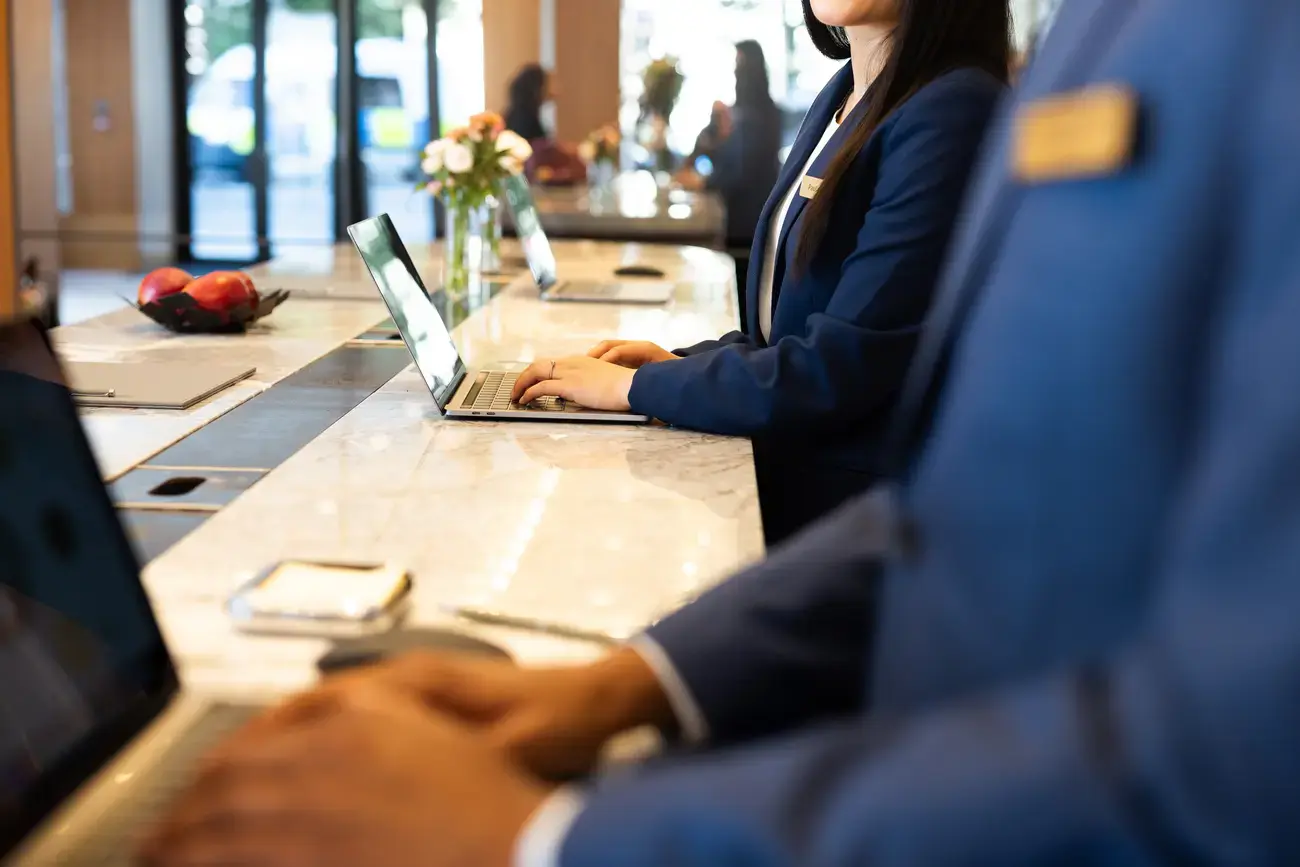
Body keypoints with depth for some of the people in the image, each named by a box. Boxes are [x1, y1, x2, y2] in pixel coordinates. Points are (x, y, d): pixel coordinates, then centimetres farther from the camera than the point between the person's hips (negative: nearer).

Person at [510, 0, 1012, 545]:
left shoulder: (954, 111, -18)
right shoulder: (842, 97, 10)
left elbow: (844, 366, -21)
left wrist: (637, 386, -14)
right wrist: (683, 364, 2)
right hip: (782, 471, 8)